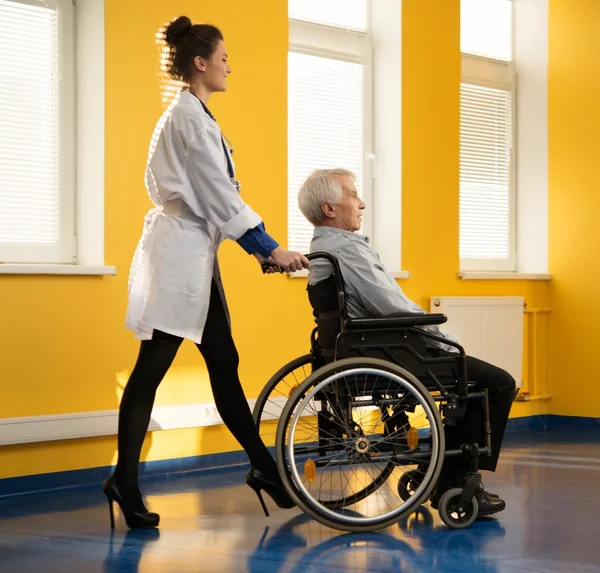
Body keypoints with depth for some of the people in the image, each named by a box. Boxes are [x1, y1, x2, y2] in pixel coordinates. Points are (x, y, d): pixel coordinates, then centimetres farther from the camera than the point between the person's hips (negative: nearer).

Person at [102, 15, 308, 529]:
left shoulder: (192, 115, 19)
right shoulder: (189, 116, -12)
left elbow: (212, 196, 18)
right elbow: (220, 197, -16)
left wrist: (262, 249, 14)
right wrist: (271, 249, -12)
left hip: (194, 255, 10)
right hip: (178, 254, -10)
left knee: (224, 364, 11)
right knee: (152, 368, -6)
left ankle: (262, 468, 16)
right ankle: (125, 479, 0)